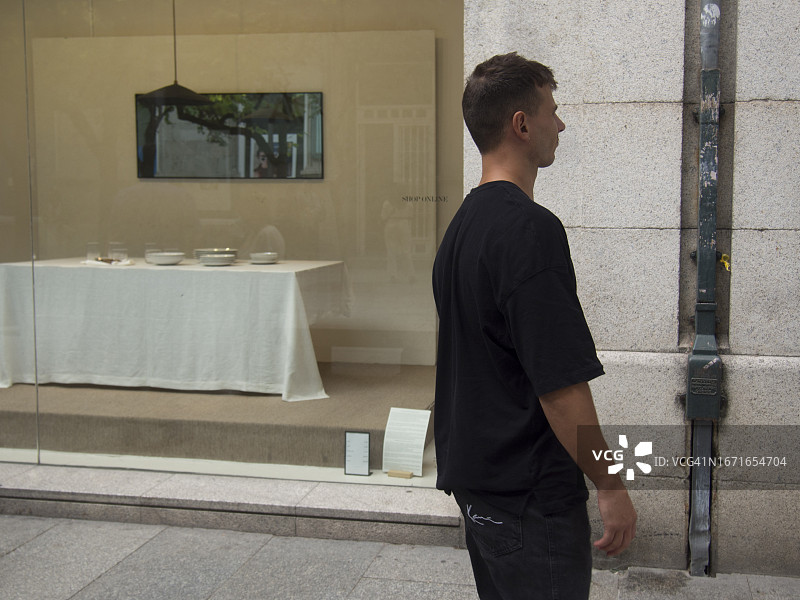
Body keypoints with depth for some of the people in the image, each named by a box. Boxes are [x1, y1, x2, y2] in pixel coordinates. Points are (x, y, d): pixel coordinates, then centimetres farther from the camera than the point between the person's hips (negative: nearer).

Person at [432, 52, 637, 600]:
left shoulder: (464, 222, 9)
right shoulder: (530, 228, -21)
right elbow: (560, 384, -23)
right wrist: (610, 485, -12)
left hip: (475, 475, 9)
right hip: (531, 493, -9)